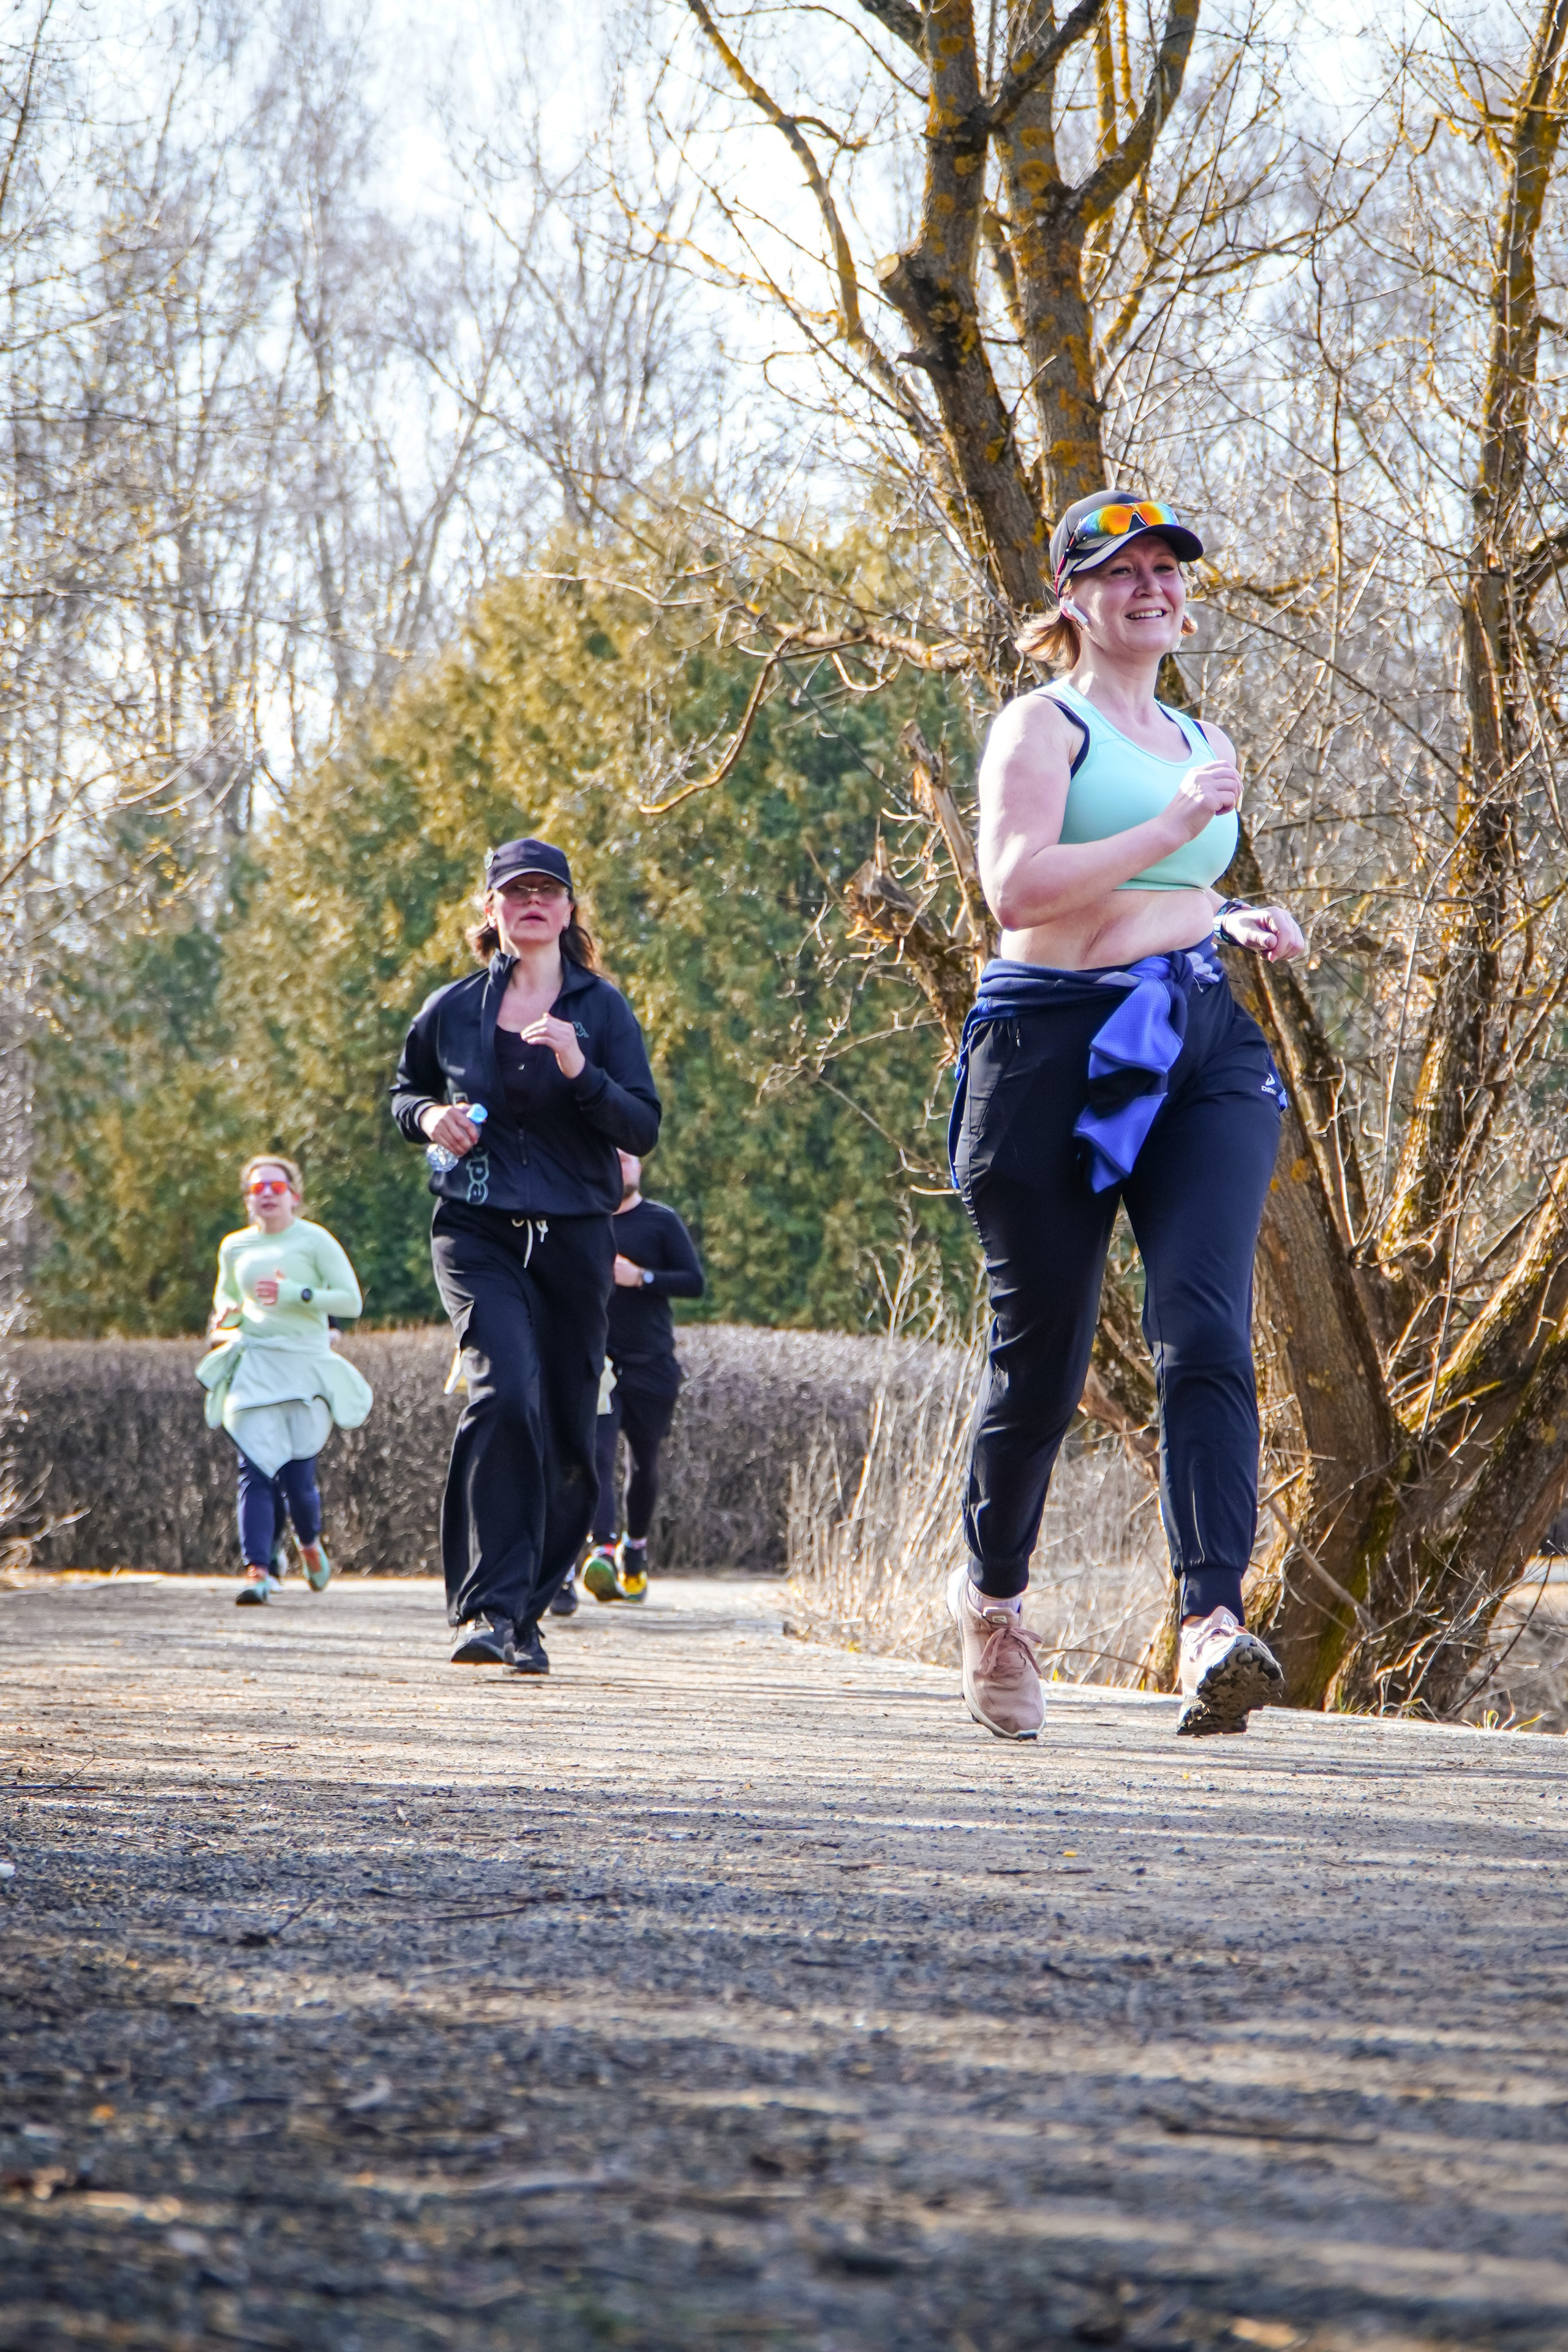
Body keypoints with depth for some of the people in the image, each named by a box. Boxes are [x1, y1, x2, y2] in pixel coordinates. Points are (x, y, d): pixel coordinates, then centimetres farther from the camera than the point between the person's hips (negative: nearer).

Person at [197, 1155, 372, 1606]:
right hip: (252, 1368, 2)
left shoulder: (315, 1241, 1)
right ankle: (258, 1569, -17)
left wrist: (293, 1294, -16)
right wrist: (227, 1315, 5)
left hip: (304, 1366, -2)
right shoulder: (234, 1248, 13)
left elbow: (351, 1301, -4)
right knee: (255, 1470, -13)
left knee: (298, 1475, -5)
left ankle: (311, 1544, 26)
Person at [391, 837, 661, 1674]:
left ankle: (524, 1611, 19)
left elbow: (644, 1128, -2)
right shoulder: (452, 1010, 7)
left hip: (573, 1238, 1)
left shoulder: (601, 1009, 4)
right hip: (478, 1234, -1)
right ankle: (489, 1606, -24)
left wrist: (580, 1072, -19)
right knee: (504, 1392, -23)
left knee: (567, 1433, 3)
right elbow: (404, 1093, 22)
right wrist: (431, 1118, -1)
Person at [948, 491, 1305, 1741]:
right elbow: (1017, 888, -17)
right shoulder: (1043, 724, -1)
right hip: (1057, 1051, -4)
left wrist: (1232, 921, 16)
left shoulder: (1201, 745, 21)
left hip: (1202, 1049, 5)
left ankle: (1215, 1625, -29)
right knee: (1041, 1357, 3)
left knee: (1205, 1329, -17)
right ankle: (993, 1593, 30)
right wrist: (1179, 823, -18)